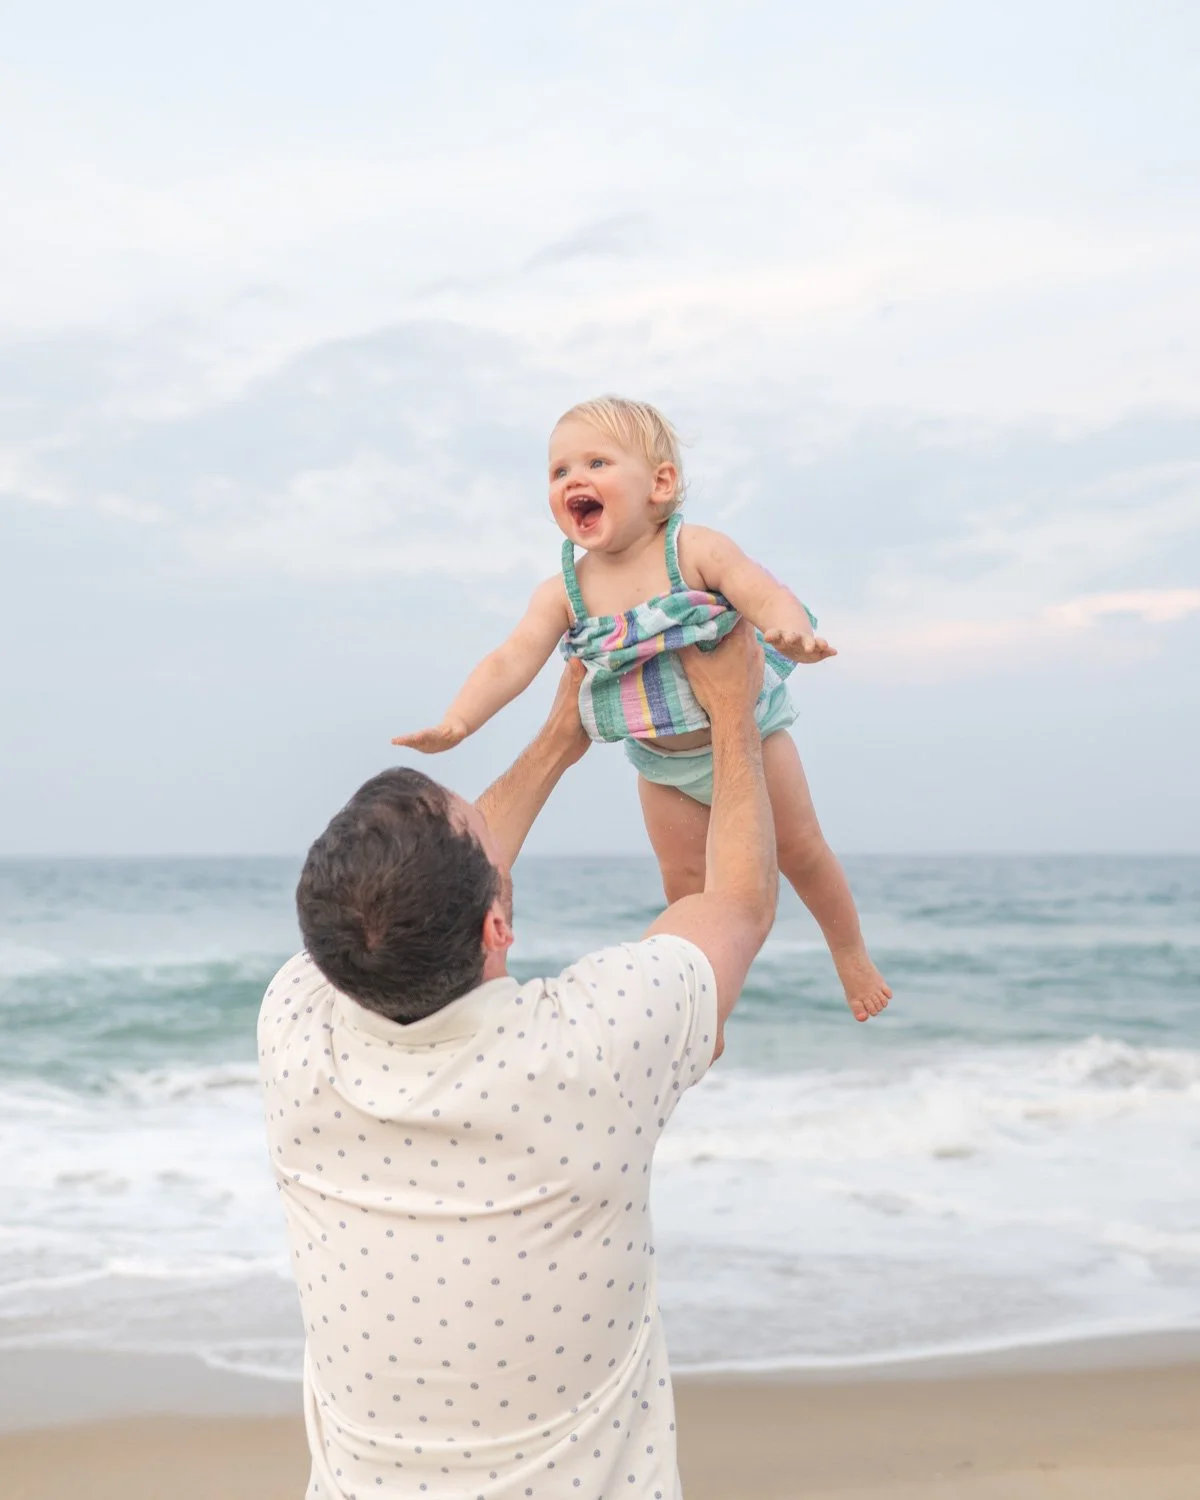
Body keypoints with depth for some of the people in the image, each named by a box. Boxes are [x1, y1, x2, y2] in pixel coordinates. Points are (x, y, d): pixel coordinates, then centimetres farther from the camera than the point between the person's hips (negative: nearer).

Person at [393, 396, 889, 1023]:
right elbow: (511, 661, -21)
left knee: (799, 849, 11)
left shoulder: (696, 551, -23)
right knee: (685, 882, 7)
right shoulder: (564, 592, -14)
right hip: (663, 764, 3)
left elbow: (767, 595, -34)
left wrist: (792, 632, -58)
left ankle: (850, 954, 34)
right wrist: (456, 722, -37)